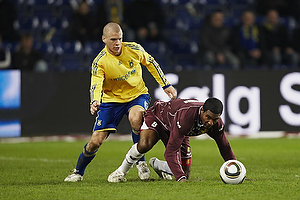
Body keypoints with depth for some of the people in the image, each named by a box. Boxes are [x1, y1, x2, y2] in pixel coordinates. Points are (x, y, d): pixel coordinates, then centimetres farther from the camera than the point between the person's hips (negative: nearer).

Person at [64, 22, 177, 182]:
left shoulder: (134, 49, -12)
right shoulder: (99, 62, -19)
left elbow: (150, 63, 6)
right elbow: (96, 85, -29)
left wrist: (166, 85, 8)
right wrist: (95, 102, -51)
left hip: (138, 95, 0)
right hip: (112, 100, 0)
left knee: (135, 118, -36)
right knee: (96, 141, -6)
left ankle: (140, 161, -16)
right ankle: (78, 172, 20)